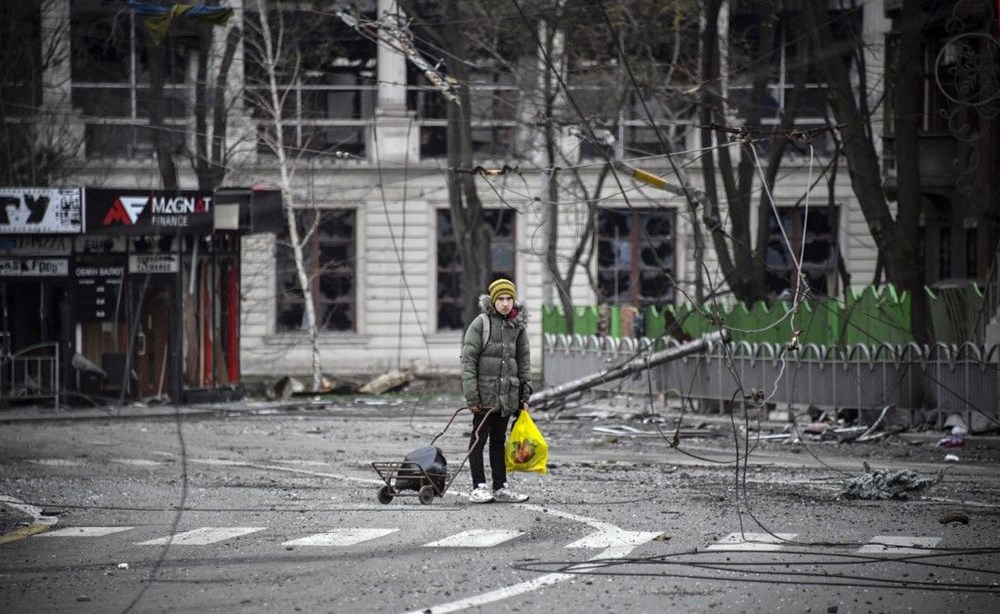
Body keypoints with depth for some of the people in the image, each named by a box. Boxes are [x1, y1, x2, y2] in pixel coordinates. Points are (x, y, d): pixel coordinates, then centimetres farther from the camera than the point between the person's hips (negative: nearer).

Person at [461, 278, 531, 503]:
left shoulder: (518, 326, 7)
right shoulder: (481, 324, -8)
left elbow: (524, 361, 14)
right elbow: (468, 360, -10)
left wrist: (524, 395, 11)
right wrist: (471, 396, -14)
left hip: (508, 394, 5)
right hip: (485, 392, -5)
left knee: (499, 440, 12)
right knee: (479, 438, -1)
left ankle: (500, 487, 16)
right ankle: (479, 487, 1)